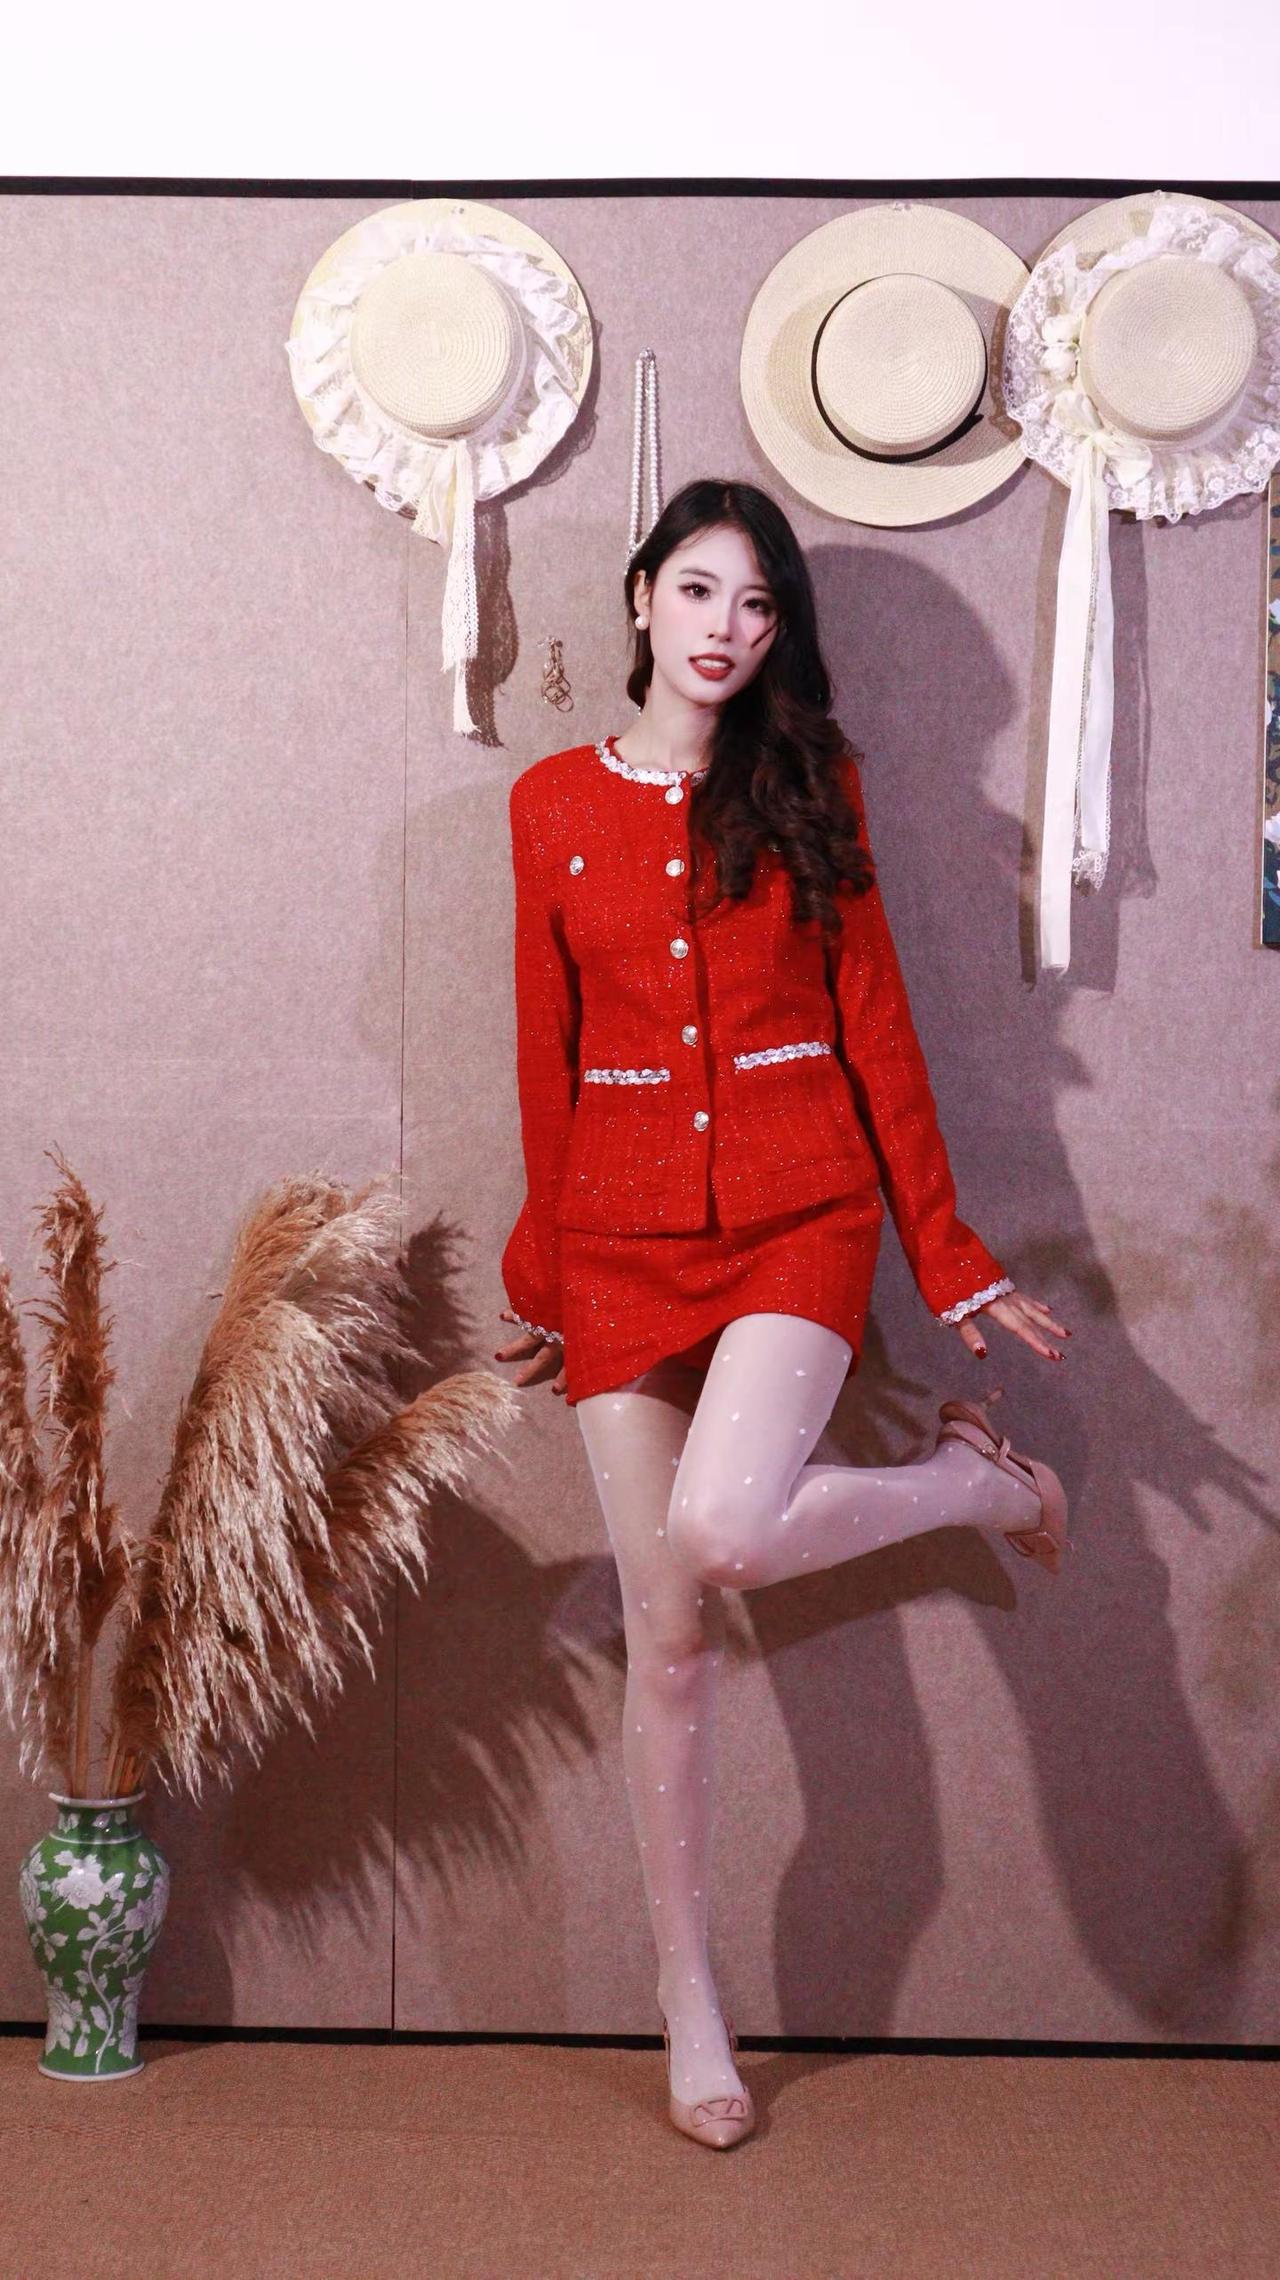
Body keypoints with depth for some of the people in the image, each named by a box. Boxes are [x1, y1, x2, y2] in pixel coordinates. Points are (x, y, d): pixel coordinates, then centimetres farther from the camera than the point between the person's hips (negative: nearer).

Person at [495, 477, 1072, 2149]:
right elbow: (547, 1053, 10)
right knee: (670, 1637, 2)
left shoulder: (811, 784, 5)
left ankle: (977, 1475, 5)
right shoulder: (554, 803, 7)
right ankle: (691, 2012, 18)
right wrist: (544, 1272, 12)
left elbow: (875, 1022, 5)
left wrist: (946, 1249, 3)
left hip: (799, 1213, -1)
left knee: (720, 1535, -27)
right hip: (626, 1237, 2)